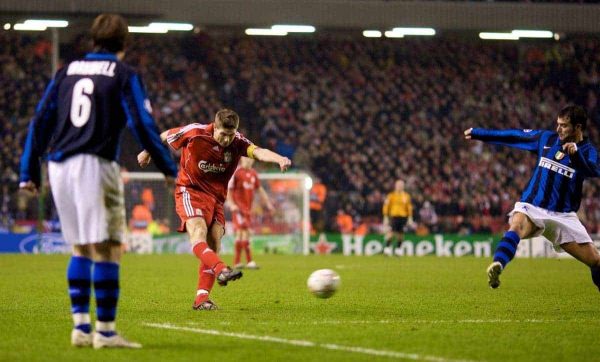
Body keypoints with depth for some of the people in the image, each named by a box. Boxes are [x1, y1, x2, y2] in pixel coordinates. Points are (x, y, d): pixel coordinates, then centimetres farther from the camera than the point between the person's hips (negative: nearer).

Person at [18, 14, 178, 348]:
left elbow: (41, 121, 14)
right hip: (95, 166, -5)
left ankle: (81, 325, 11)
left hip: (60, 167, 5)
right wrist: (169, 168, 2)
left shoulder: (68, 71, 17)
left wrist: (29, 171, 16)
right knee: (106, 249, -2)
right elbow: (143, 124, -5)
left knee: (81, 249, 15)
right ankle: (105, 331, -5)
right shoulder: (124, 74, 3)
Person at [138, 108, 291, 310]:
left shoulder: (237, 142, -8)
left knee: (213, 249, -3)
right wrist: (147, 153, 20)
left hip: (216, 198, 4)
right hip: (190, 192, -4)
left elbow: (258, 152, -29)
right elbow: (164, 137, 4)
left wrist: (279, 159, -50)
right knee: (198, 235, -29)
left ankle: (201, 299, -2)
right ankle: (221, 270, -52)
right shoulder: (194, 133, -14)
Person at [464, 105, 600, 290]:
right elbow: (514, 136, 15)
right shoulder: (547, 138, 6)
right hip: (532, 207, 0)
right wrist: (477, 133, 19)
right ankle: (497, 267, -58)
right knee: (516, 227, -35)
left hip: (563, 215, 0)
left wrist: (576, 154, -43)